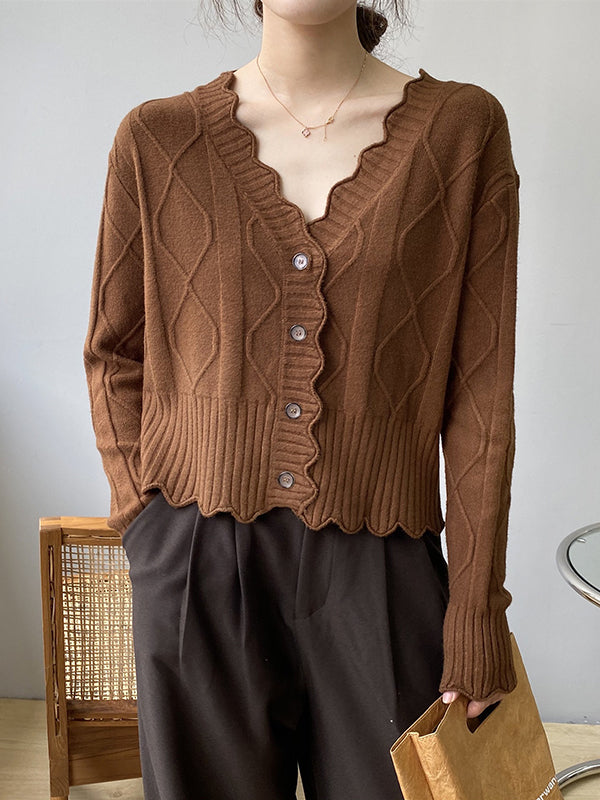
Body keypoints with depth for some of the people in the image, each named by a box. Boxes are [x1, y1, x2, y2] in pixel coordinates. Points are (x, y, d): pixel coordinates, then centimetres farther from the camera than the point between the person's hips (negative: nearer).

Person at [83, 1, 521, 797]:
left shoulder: (464, 129, -2)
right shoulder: (158, 140, 0)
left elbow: (480, 387, -3)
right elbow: (115, 352, 9)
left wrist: (477, 605, -2)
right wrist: (145, 518, 1)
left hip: (378, 569, 0)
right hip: (199, 564, 1)